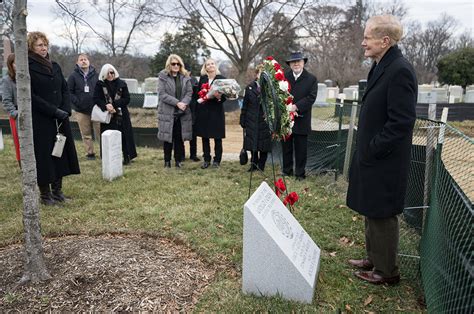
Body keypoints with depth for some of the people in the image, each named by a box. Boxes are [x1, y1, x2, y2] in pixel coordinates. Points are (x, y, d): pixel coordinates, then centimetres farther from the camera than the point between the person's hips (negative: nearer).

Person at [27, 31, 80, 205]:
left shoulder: (55, 66, 12)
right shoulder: (28, 68, -6)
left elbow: (65, 89, 11)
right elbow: (31, 96, -12)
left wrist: (66, 110, -5)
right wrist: (54, 111, -17)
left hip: (60, 119, 6)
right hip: (40, 121, -6)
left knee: (61, 153, 9)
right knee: (44, 156, 1)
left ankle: (57, 190, 21)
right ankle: (45, 194, 13)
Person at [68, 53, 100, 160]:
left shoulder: (96, 75, 5)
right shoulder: (73, 76, 2)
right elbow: (69, 92, 2)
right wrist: (76, 102, -9)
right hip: (81, 111, 0)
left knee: (100, 131, 0)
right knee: (86, 134, 7)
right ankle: (89, 153, 17)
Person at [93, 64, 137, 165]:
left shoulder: (121, 84, 4)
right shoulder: (100, 84, 4)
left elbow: (127, 99, -1)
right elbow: (96, 99, -2)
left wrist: (114, 105, -13)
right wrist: (106, 106, -21)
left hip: (121, 116, 0)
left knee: (124, 136, 0)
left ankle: (127, 157, 10)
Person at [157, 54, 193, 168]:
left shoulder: (185, 77, 9)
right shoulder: (163, 77, -1)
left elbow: (189, 92, 3)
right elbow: (162, 94, -10)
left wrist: (184, 103, -17)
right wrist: (177, 102, -18)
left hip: (182, 112, 3)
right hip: (167, 112, -2)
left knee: (180, 138, 7)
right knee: (168, 137, 4)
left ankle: (178, 160, 17)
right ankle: (167, 161, 15)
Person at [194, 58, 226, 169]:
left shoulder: (221, 78, -1)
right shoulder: (202, 78, 9)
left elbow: (225, 95, -5)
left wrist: (219, 97, -25)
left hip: (217, 111, -3)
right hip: (203, 111, 3)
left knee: (217, 137, 3)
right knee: (205, 137, 7)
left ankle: (217, 160, 13)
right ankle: (206, 160, 17)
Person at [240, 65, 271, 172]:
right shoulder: (250, 88, 5)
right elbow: (245, 106, 7)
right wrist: (243, 122, 5)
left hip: (265, 122, -2)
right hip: (252, 122, 2)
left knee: (264, 146, 5)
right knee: (252, 144, 11)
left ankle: (261, 166, 20)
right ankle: (254, 165, 27)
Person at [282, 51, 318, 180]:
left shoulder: (311, 79, 1)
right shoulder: (283, 77, 4)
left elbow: (311, 97, -9)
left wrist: (296, 106, -20)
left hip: (301, 120, -1)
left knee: (301, 149, 6)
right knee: (286, 147, 11)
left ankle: (300, 173, 17)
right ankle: (287, 171, 24)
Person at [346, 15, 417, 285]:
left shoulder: (399, 70, -19)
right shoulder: (381, 67, 10)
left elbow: (402, 121, -23)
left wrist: (372, 150, -17)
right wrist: (366, 150, 12)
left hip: (384, 161, -9)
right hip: (371, 158, 9)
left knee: (382, 215, 4)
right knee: (372, 212, 20)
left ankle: (387, 271, 22)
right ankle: (374, 258, 37)